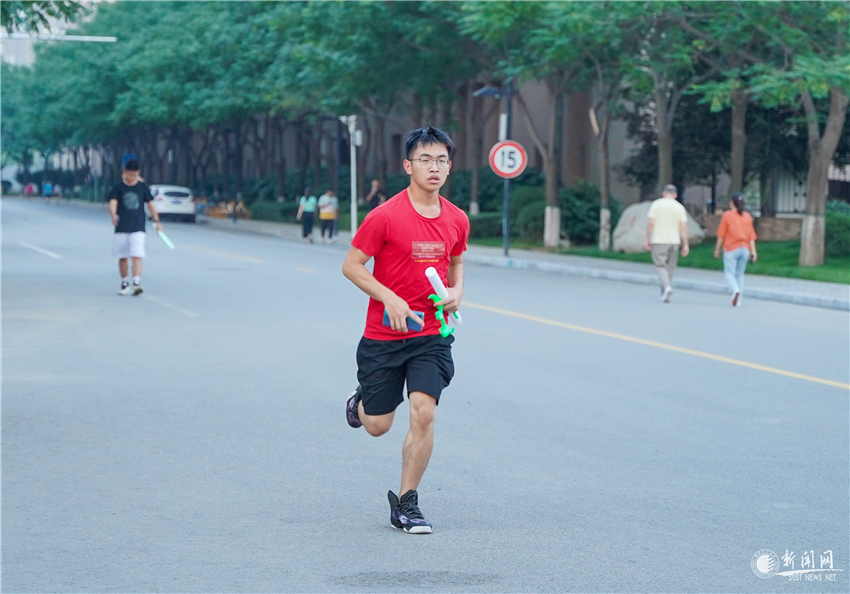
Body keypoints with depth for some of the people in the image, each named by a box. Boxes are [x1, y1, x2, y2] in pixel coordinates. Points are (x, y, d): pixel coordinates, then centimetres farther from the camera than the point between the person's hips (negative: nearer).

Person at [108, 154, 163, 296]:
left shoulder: (143, 188, 5)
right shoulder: (118, 188, 0)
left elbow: (150, 204, 11)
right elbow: (113, 203, -13)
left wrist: (157, 221, 4)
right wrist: (113, 215, -33)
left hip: (138, 228, -1)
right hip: (121, 228, 1)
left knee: (137, 256, -13)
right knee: (122, 257, 9)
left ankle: (136, 283, -21)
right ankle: (124, 283, 23)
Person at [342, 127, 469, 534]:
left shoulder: (456, 220, 2)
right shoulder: (385, 217, -13)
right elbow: (351, 265, -7)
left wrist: (456, 292, 1)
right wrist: (389, 298, -18)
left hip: (431, 335, 3)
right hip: (383, 336, -2)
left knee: (423, 413, -13)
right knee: (377, 426, 6)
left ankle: (405, 503, 2)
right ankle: (361, 402, 45)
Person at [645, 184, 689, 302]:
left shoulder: (656, 204, -2)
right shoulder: (680, 207, 3)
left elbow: (651, 223, -6)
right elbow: (683, 227, 0)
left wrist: (648, 239, 2)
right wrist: (685, 245, 3)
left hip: (659, 241, -3)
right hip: (674, 241, 3)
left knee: (660, 265, -1)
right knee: (670, 267, 11)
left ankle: (667, 286, -25)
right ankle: (665, 295, 15)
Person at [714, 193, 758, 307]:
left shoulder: (727, 215, -6)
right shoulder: (747, 216, 6)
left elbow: (721, 234, -4)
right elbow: (751, 236, 3)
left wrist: (717, 248, 5)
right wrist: (753, 251, 4)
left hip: (731, 248, -4)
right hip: (744, 249, 4)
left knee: (729, 272, -3)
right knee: (740, 274, 12)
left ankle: (736, 289, -31)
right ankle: (738, 300, 11)